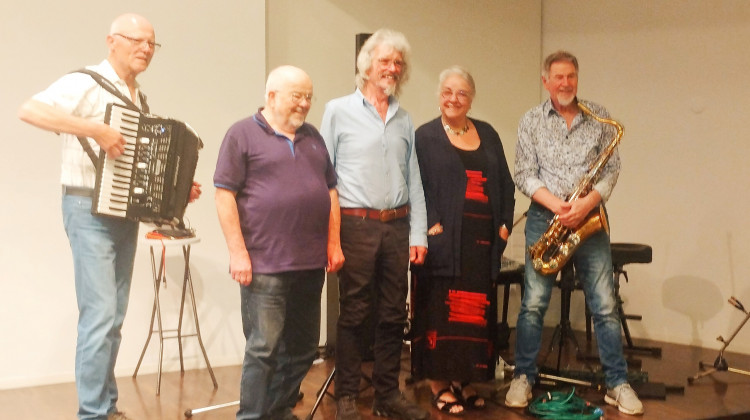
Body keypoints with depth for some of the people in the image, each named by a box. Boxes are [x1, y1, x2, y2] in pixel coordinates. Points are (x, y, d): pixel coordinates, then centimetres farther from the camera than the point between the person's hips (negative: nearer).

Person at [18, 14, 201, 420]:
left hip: (127, 214, 8)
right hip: (90, 211, -8)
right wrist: (94, 128, -30)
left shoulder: (140, 99, 14)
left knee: (114, 318, 11)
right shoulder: (86, 83, -10)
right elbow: (29, 110, -25)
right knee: (100, 314, -11)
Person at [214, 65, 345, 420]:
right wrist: (238, 252, -13)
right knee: (264, 349, -4)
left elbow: (330, 190, 19)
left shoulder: (312, 137, 17)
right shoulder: (243, 134, -2)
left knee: (302, 347, 12)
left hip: (311, 263, 7)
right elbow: (225, 194, -7)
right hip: (265, 265, -6)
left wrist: (334, 243, 11)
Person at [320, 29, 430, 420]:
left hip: (397, 225, 4)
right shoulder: (339, 111, 1)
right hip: (356, 224, -4)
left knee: (393, 314, 9)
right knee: (354, 314, 1)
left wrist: (418, 234, 7)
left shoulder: (405, 120, 15)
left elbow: (414, 180, 14)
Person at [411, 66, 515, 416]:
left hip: (482, 242, 5)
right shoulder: (425, 137, 1)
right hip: (444, 242, -5)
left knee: (475, 311, 8)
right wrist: (429, 225, -16)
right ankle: (439, 384, 7)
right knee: (440, 310, -2)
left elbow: (505, 184, 16)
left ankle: (463, 380, 20)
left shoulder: (487, 134, 15)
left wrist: (504, 223, 6)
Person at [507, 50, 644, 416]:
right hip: (544, 218, 0)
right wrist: (557, 204, -17)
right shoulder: (531, 121, 3)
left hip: (589, 218, 1)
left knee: (605, 306, 1)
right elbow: (524, 174, -2)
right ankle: (523, 378, 14)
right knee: (533, 304, 1)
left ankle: (617, 383, 11)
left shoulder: (599, 117, 5)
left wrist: (587, 203, -15)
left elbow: (611, 168, 2)